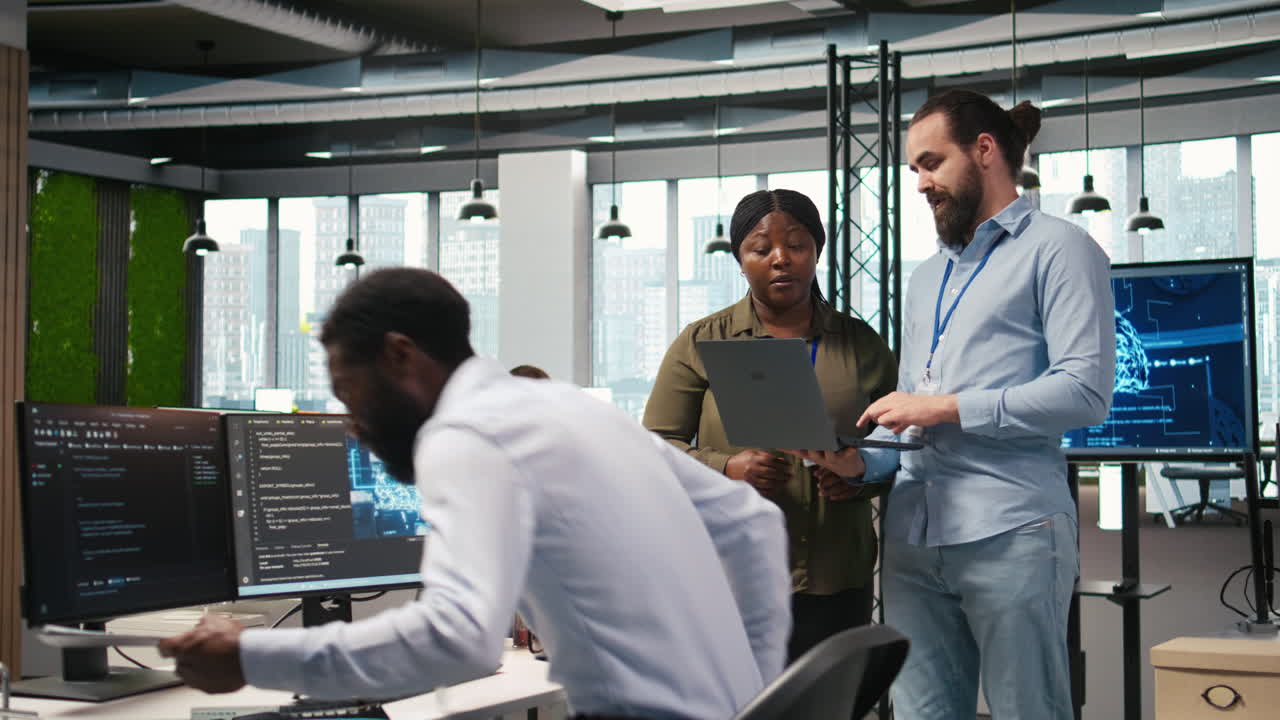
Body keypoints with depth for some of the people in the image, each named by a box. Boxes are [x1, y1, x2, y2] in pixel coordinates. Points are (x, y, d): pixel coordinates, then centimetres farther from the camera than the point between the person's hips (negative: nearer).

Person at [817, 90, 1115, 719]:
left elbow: (1085, 391, -11)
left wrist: (949, 408, -12)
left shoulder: (1056, 249, 1)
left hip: (1010, 532, -6)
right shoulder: (926, 278, 24)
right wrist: (863, 461, 2)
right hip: (913, 535, 7)